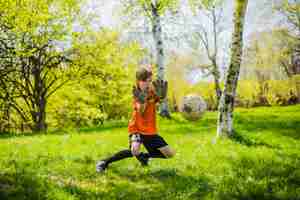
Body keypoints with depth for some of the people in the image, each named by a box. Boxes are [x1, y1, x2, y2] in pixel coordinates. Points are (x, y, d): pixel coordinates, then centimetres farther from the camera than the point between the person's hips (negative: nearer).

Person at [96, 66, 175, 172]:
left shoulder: (152, 91, -6)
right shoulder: (138, 94, -14)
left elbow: (161, 97, -30)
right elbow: (141, 112, -32)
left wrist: (161, 93, -56)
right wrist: (142, 101, -55)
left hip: (150, 131, 5)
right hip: (137, 129, -5)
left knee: (169, 154, 2)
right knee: (134, 150, -33)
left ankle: (144, 156, 25)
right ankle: (105, 162, -15)